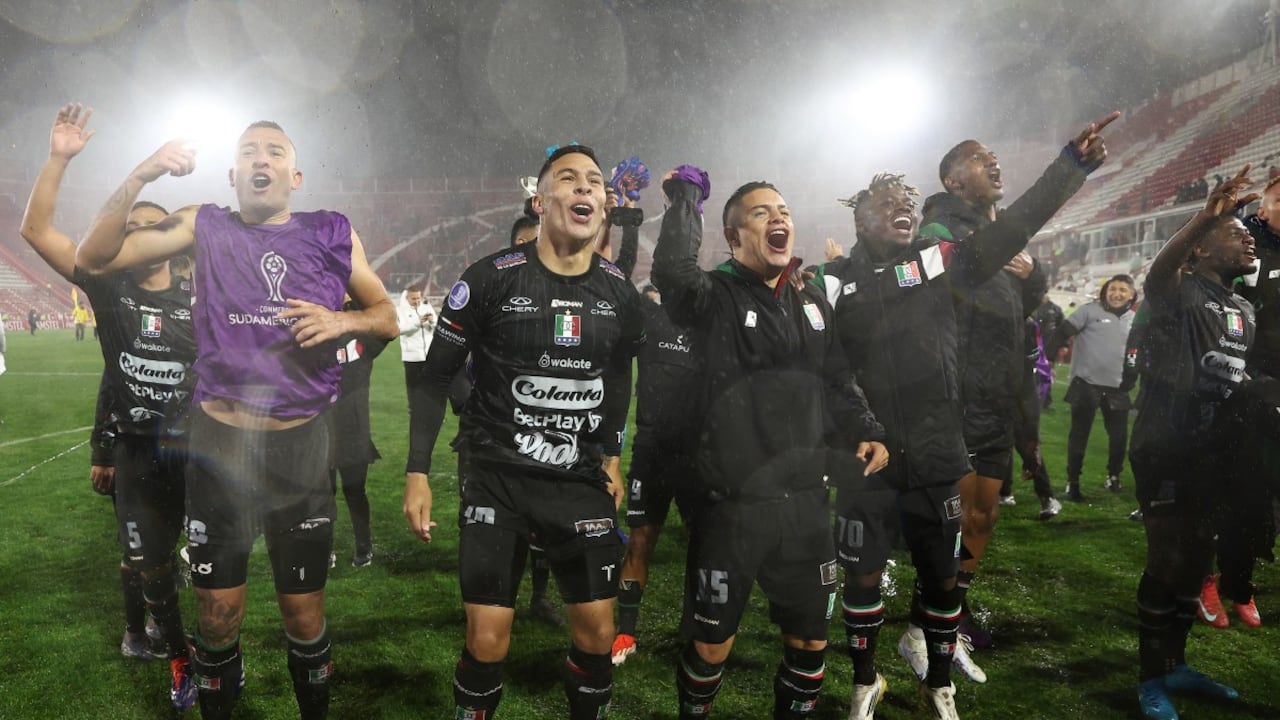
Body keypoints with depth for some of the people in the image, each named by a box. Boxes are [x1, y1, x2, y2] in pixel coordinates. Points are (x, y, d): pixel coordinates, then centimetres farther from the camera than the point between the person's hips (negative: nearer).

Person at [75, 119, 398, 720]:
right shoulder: (206, 227, 4)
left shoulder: (331, 234, 4)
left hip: (301, 445, 0)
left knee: (304, 616, 10)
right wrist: (140, 177, -12)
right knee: (218, 618, 10)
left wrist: (343, 320, -12)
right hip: (218, 442, 0)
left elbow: (388, 316, 9)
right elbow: (95, 257, 0)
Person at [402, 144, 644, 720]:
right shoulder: (492, 278, -9)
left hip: (582, 480, 3)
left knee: (597, 631, 5)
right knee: (488, 640, -4)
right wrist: (418, 471, -4)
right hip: (498, 477, -3)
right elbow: (437, 375, -2)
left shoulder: (619, 292, 3)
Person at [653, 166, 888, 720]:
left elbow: (838, 382, 17)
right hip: (730, 505, -5)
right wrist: (687, 195, -16)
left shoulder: (813, 301, 11)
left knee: (810, 642, 17)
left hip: (805, 502, 5)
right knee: (711, 643, 9)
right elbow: (672, 270, -30)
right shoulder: (715, 297, -7)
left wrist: (865, 432, 0)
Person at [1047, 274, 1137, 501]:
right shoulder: (1091, 311, -5)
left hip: (1117, 388, 4)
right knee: (1079, 435, 2)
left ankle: (1113, 476, 33)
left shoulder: (1134, 320, 8)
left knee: (1119, 434, 11)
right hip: (1086, 384, -4)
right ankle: (1073, 482, 12)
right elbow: (1062, 333, -11)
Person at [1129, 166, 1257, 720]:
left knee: (1196, 561, 14)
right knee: (1167, 564, -4)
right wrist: (1206, 215, -49)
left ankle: (1175, 666, 29)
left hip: (1210, 454, 8)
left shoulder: (1245, 310, 14)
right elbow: (1155, 276, -35)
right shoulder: (1180, 294, -10)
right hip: (1165, 450, -8)